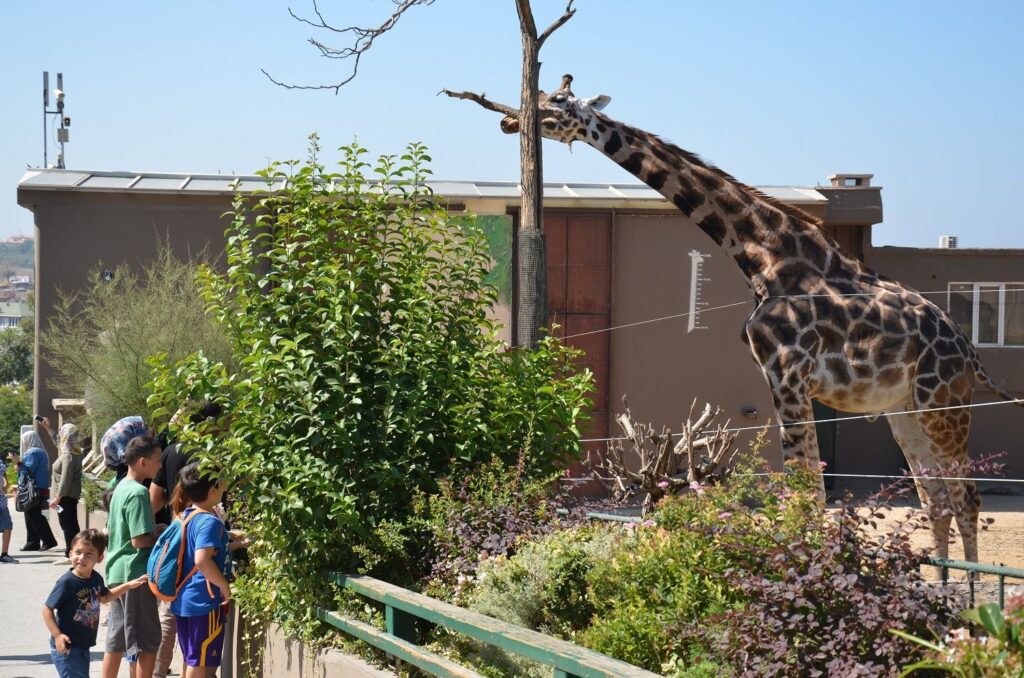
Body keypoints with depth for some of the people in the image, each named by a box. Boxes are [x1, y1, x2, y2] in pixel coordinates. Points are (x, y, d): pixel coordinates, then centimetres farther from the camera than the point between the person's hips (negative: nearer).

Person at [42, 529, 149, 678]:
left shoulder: (96, 579, 1)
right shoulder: (67, 582, -22)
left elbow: (104, 597, 24)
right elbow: (47, 609, -18)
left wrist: (128, 585, 18)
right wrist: (57, 635, -27)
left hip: (83, 646, 8)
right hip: (66, 647, -8)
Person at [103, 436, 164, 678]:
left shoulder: (120, 488, 11)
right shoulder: (138, 492, -17)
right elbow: (140, 540, -22)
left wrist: (154, 530, 12)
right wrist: (161, 534, -5)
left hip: (117, 573, 9)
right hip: (136, 573, -9)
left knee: (116, 640, 14)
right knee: (147, 642, -3)